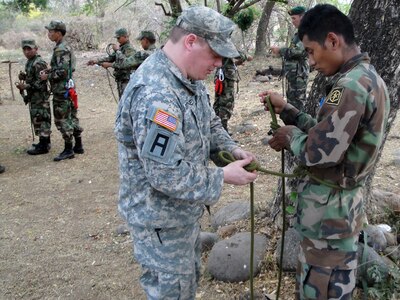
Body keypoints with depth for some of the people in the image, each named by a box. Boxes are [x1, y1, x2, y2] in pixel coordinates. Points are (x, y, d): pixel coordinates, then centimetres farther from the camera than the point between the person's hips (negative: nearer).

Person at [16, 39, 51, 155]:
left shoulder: (39, 63, -17)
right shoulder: (29, 62, 15)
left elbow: (41, 82, -22)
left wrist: (25, 86, -26)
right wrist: (23, 77, 6)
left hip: (40, 96, -10)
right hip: (33, 96, 10)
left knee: (40, 119, -6)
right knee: (37, 119, 15)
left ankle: (43, 146, -1)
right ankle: (45, 142, 24)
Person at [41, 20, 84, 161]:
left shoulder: (61, 49, -17)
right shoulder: (66, 47, 14)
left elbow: (62, 71, -23)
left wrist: (47, 76, -11)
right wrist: (49, 71, 9)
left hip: (61, 90, -10)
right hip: (68, 88, 10)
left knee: (62, 120, -4)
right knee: (72, 117, 14)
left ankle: (68, 149, 2)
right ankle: (78, 146, 22)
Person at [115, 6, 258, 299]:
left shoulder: (190, 78, 1)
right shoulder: (154, 93, -32)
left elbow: (209, 123, 15)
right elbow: (166, 175, -33)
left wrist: (232, 148, -4)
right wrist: (223, 176, -22)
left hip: (184, 208, 9)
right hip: (161, 217, -9)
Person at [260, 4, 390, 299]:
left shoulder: (350, 85, -25)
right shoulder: (369, 78, 8)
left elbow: (321, 152, -27)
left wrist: (291, 136, -8)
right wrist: (286, 109, 6)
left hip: (328, 207, -10)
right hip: (345, 200, 10)